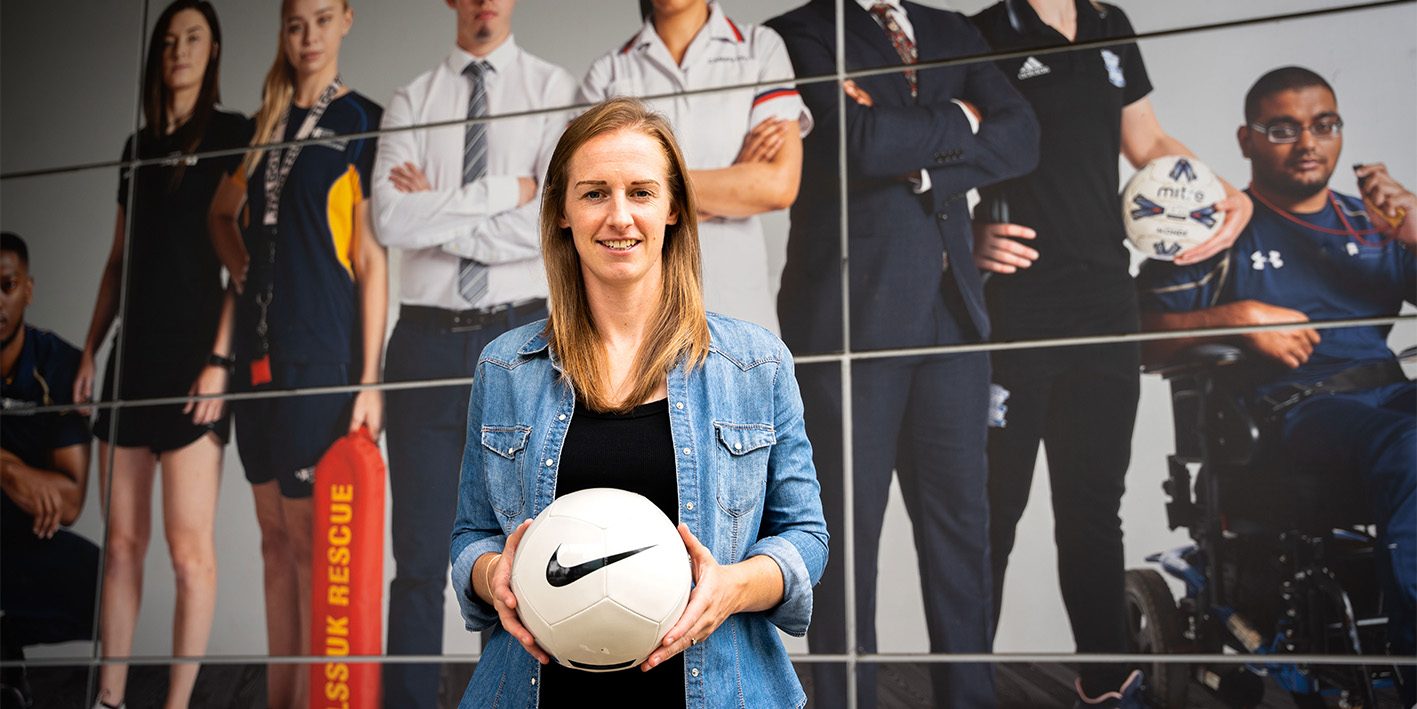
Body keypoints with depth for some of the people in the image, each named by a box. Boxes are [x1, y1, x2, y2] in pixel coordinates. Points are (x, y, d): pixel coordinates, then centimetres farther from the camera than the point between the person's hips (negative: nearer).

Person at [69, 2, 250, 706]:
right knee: (122, 543, 7)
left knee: (188, 548, -7)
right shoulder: (138, 145, 19)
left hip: (192, 356, -6)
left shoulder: (233, 135, 1)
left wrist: (220, 359, -14)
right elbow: (119, 260, 21)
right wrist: (91, 350, 14)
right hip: (133, 355, 6)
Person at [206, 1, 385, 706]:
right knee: (275, 536, 9)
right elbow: (222, 213, 30)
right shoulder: (265, 125, 16)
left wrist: (369, 378, -10)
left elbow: (371, 256, -6)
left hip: (323, 350, -6)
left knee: (312, 536, -4)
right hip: (258, 348, 6)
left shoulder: (361, 121, -1)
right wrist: (244, 272, 10)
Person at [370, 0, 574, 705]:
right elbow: (391, 221, -5)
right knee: (418, 554, 5)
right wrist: (501, 192, -8)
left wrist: (438, 215, -4)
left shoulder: (556, 90, 5)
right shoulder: (410, 102, 11)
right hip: (427, 339, 2)